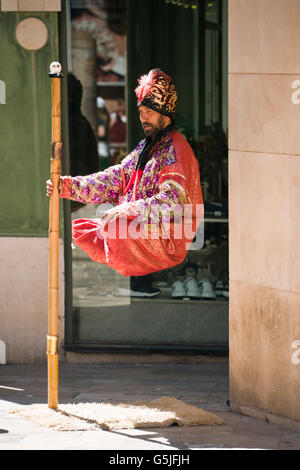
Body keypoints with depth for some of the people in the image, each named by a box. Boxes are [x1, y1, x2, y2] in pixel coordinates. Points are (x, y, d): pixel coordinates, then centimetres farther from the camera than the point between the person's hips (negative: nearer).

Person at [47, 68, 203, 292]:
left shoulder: (176, 150, -10)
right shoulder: (145, 148, 18)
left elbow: (172, 202, -24)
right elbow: (113, 180, 12)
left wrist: (127, 210, -34)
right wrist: (68, 185, 0)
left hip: (168, 241, -9)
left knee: (115, 227, -33)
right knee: (79, 229, 4)